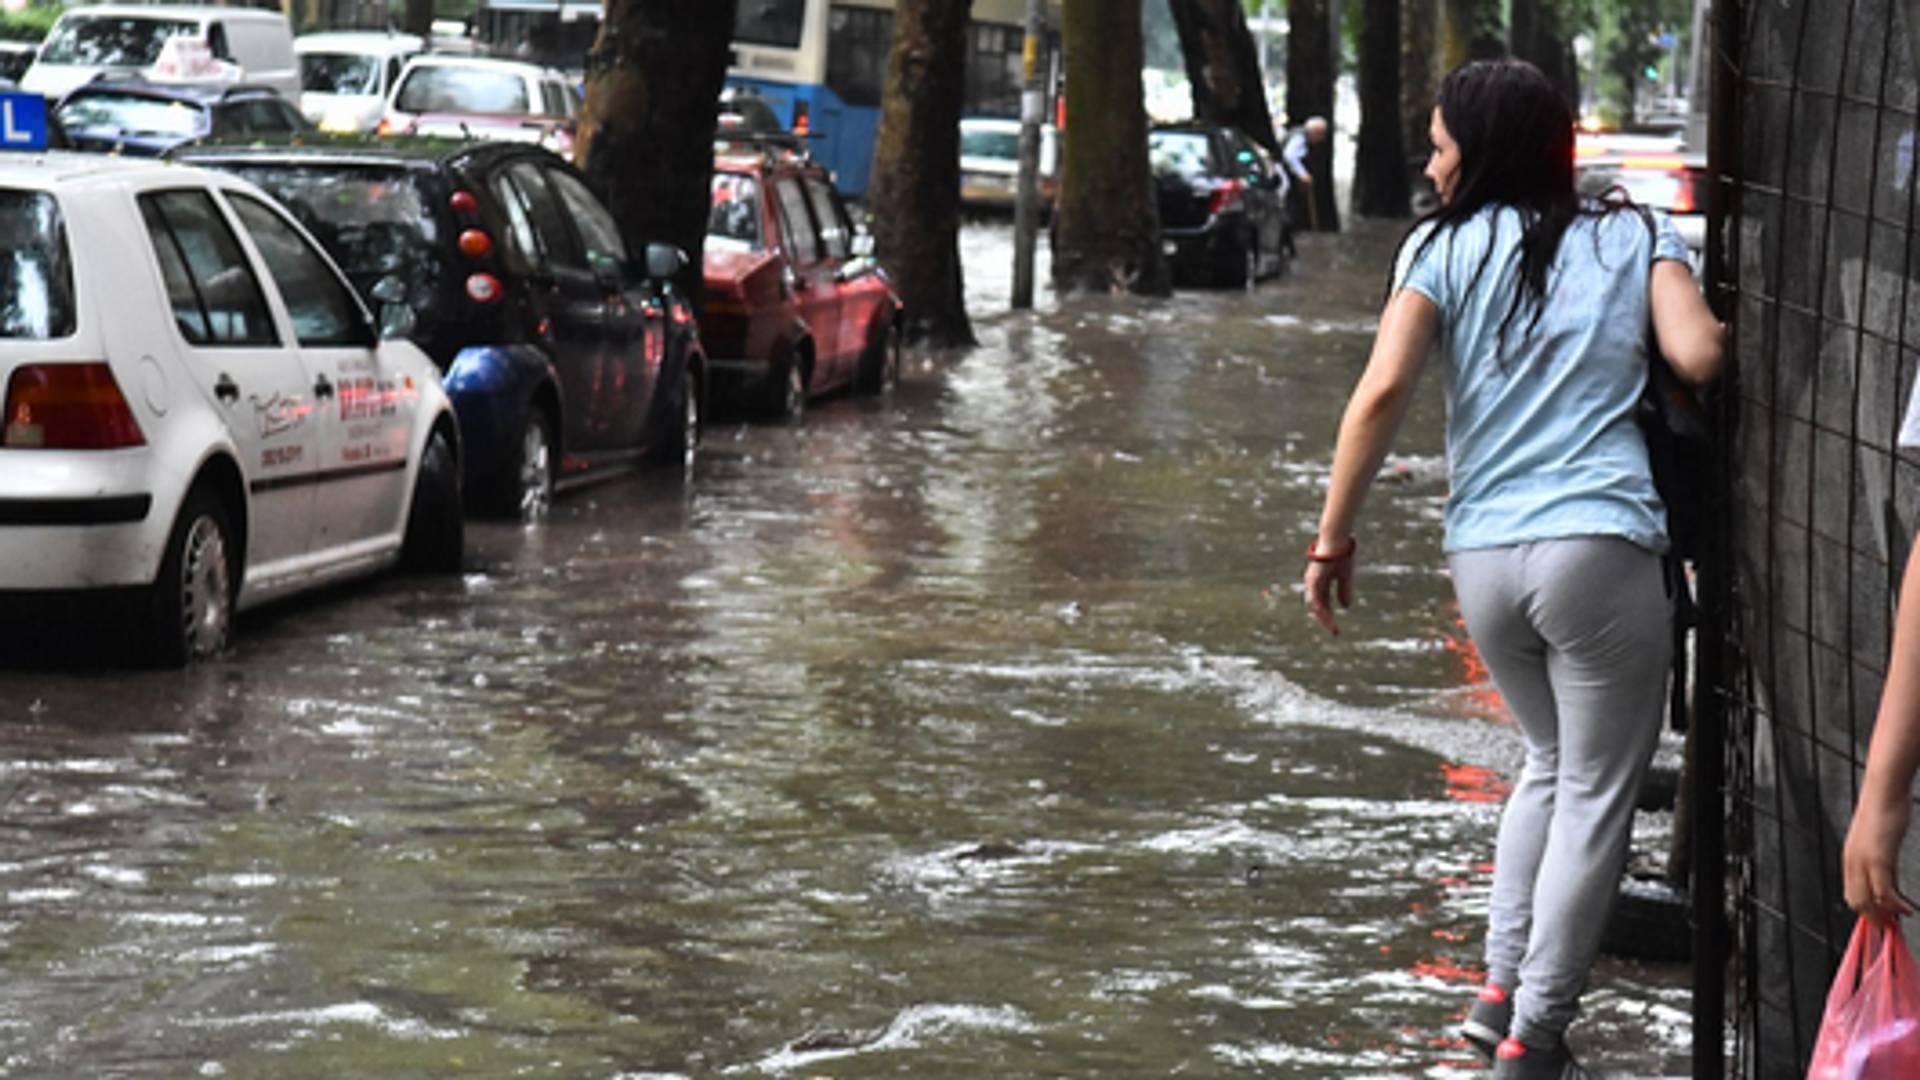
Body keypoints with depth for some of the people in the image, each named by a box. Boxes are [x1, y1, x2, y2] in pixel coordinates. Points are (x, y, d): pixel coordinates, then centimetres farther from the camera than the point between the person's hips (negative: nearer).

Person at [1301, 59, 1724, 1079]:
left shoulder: (1445, 248, 5)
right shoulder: (1635, 235, 6)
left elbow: (1381, 394, -6)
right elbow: (1698, 357, -8)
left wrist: (1333, 539, 0)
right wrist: (1729, 324, 16)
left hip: (1483, 559, 3)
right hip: (1601, 549, -3)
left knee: (1551, 762, 25)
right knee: (1595, 794, 6)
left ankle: (1501, 990, 20)